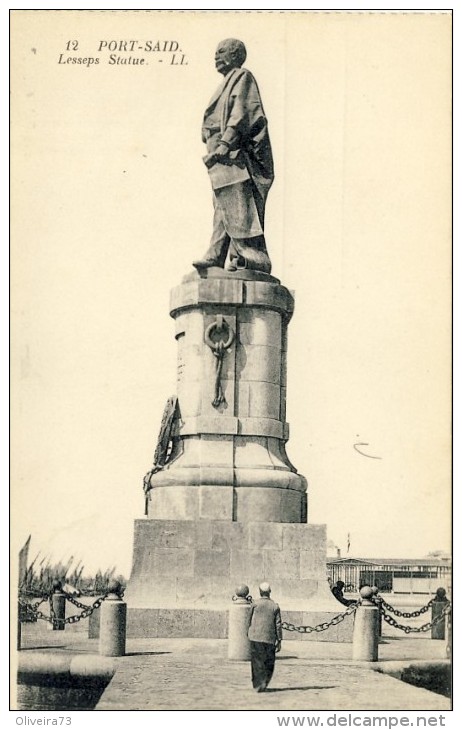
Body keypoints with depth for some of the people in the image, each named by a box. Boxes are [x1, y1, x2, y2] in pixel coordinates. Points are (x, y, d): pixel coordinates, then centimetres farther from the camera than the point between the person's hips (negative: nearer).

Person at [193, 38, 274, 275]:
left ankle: (255, 258, -17)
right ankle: (215, 256, 5)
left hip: (234, 153, -10)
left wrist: (226, 142, -22)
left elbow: (241, 113, -14)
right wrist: (214, 147, 17)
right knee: (222, 208, 6)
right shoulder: (228, 83, 26)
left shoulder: (242, 77, -1)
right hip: (222, 157, 10)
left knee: (238, 207, -15)